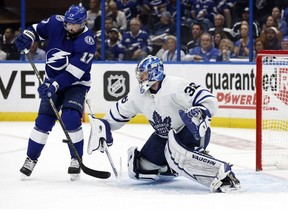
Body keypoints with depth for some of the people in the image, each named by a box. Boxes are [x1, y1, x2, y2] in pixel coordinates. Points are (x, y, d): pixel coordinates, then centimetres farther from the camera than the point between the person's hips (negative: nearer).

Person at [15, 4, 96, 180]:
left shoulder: (87, 42, -25)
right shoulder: (56, 23, -12)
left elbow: (74, 72, -30)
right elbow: (37, 29, 6)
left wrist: (55, 86, -38)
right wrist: (27, 37, -16)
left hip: (76, 84, -4)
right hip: (52, 81, 4)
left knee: (71, 118, -23)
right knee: (44, 120, -4)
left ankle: (76, 159, -7)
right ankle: (31, 159, 10)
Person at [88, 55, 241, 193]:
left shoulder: (175, 87, -26)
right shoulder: (139, 94, -3)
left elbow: (209, 100, -32)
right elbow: (119, 111, 14)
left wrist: (201, 113, -50)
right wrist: (104, 126, 7)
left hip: (193, 131, -8)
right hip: (164, 136, 9)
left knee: (175, 153, -42)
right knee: (139, 170, 3)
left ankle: (222, 174, -42)